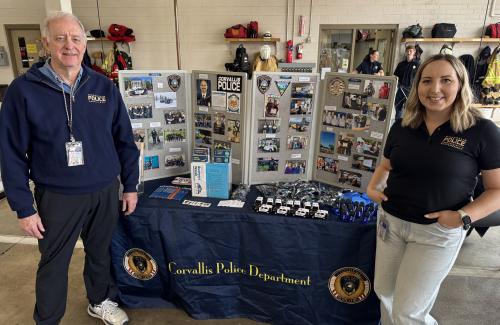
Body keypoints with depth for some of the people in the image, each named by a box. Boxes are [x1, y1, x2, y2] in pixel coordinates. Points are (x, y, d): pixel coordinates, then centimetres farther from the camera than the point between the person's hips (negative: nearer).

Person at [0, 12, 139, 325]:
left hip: (105, 192, 3)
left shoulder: (105, 87, 0)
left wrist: (130, 186, 4)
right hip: (57, 196, -2)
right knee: (54, 263, 15)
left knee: (101, 253, 20)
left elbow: (125, 141, 4)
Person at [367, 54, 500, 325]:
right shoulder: (402, 127, 1)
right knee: (383, 291, 21)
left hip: (439, 232, -4)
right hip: (391, 221, 5)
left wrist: (464, 217, -20)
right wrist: (372, 187, -1)